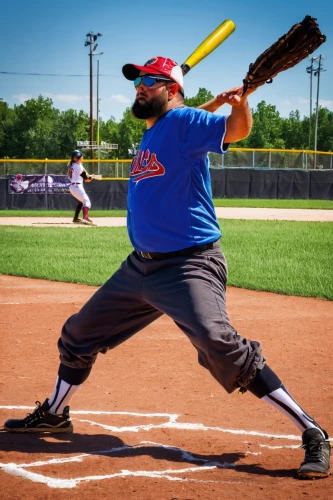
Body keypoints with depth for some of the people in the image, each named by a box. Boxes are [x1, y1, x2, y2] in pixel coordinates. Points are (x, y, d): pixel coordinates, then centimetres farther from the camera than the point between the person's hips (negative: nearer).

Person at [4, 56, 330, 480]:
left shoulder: (182, 122, -11)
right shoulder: (151, 135, 15)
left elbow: (234, 131, -23)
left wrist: (240, 103, -45)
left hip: (189, 266, -10)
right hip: (141, 266, 10)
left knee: (222, 347, -26)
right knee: (78, 334, 19)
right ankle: (54, 414, 42)